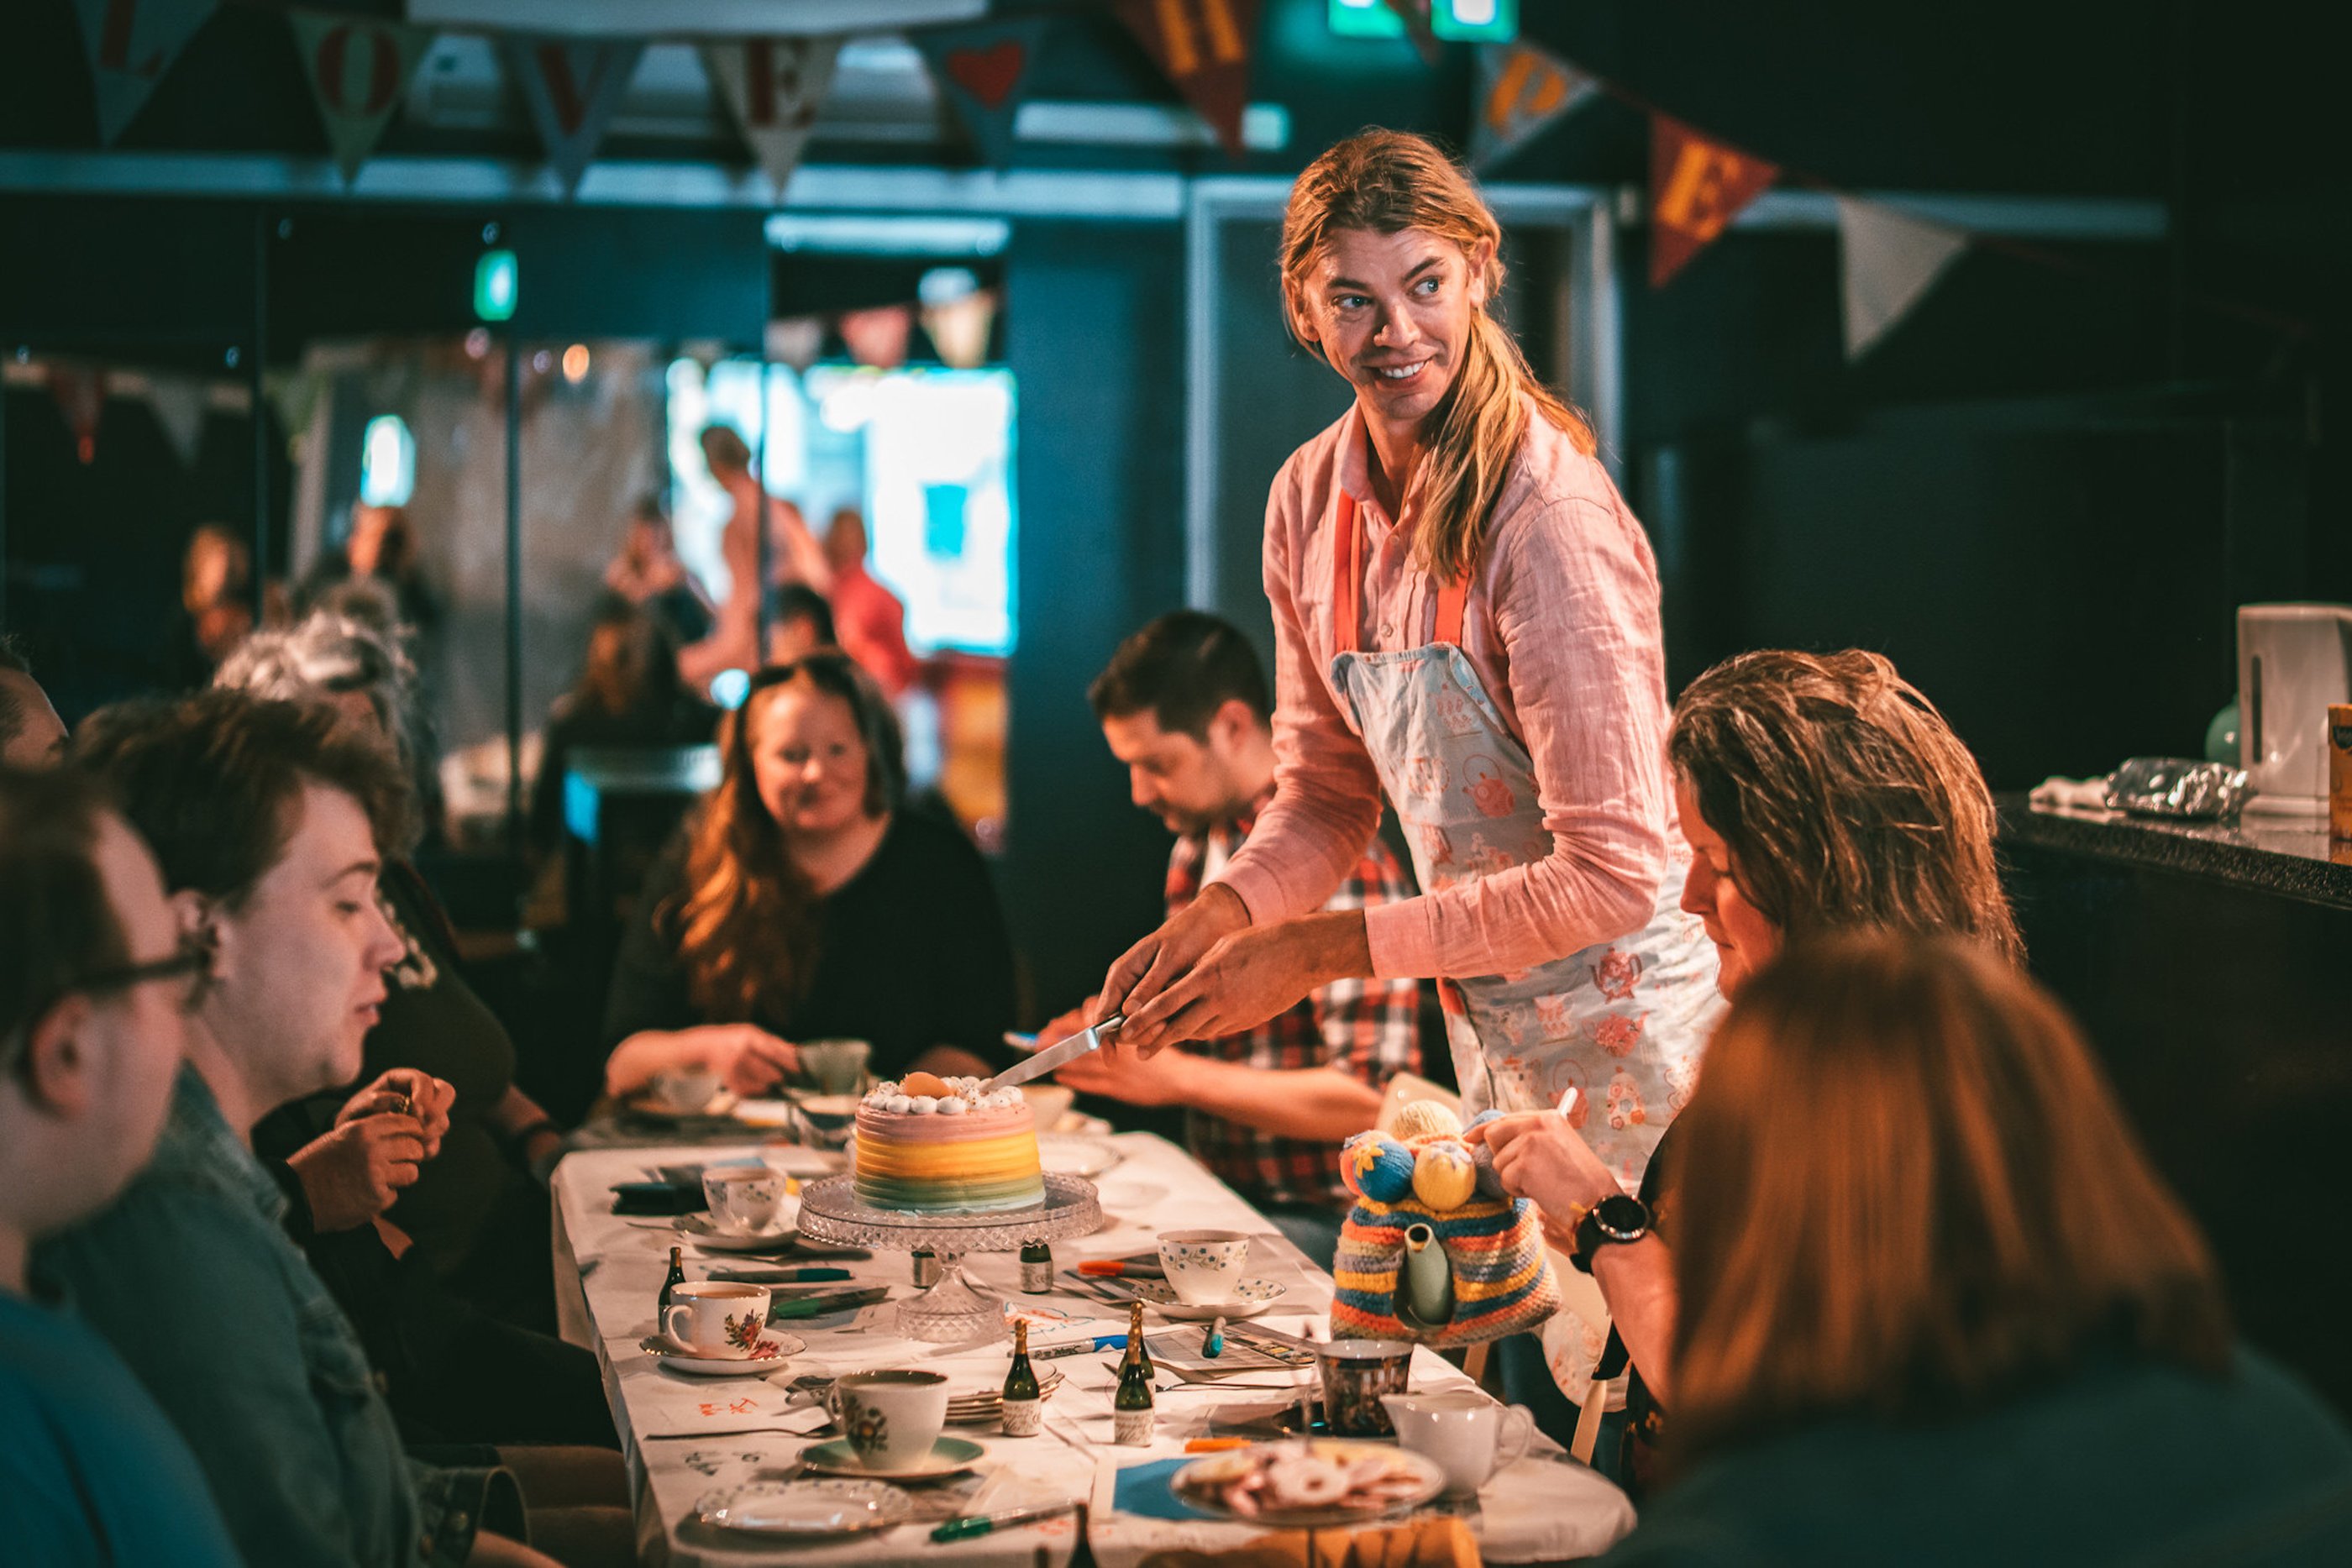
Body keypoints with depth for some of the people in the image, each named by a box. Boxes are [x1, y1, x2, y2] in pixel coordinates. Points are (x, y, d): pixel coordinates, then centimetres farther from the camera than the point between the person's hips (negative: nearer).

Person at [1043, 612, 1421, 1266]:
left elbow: (1372, 1099, -22)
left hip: (1319, 1223, -8)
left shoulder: (1338, 862, -17)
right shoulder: (1195, 850, 11)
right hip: (1221, 1195, 8)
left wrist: (1176, 1076, -20)